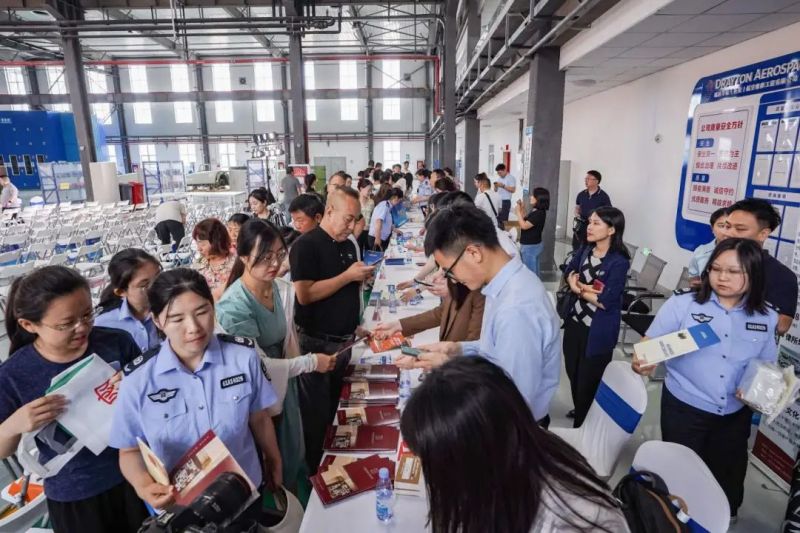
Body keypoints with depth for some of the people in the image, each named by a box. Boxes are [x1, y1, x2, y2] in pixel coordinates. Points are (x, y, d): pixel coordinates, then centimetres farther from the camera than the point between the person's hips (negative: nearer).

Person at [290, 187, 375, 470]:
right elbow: (305, 295, -23)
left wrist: (362, 277, 2)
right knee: (315, 413, 7)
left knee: (335, 408, 21)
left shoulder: (349, 245, 10)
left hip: (344, 341, 7)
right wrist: (347, 276, -22)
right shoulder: (306, 245, -14)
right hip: (316, 343, -7)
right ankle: (313, 471, 26)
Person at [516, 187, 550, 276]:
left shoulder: (539, 213, -22)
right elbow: (525, 220, 18)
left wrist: (518, 211, -14)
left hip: (531, 246, -9)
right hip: (527, 245, 9)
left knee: (530, 272, 1)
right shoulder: (534, 210, 6)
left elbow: (524, 225, -23)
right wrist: (522, 209, 8)